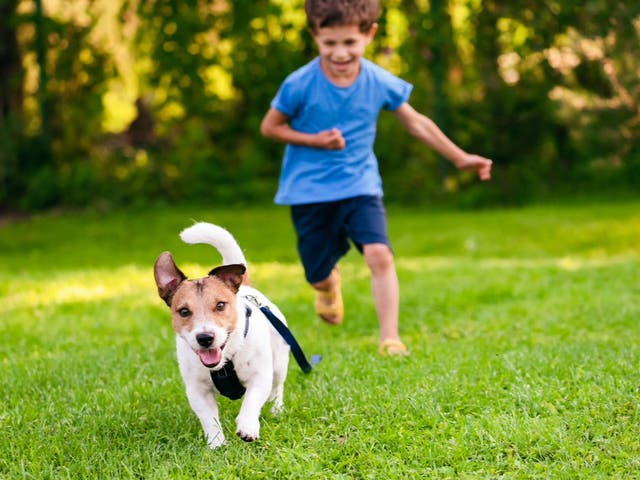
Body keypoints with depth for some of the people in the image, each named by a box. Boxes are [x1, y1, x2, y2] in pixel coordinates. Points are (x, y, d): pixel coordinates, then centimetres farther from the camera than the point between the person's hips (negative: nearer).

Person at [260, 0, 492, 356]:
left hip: (360, 185, 1)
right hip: (310, 190, -1)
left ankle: (390, 338, -15)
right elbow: (270, 127, -4)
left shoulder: (380, 83, -7)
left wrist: (460, 158, 10)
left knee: (379, 254, -21)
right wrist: (315, 140, -19)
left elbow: (416, 123, 6)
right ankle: (330, 284, 46)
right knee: (319, 276, 7)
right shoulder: (300, 85, -15)